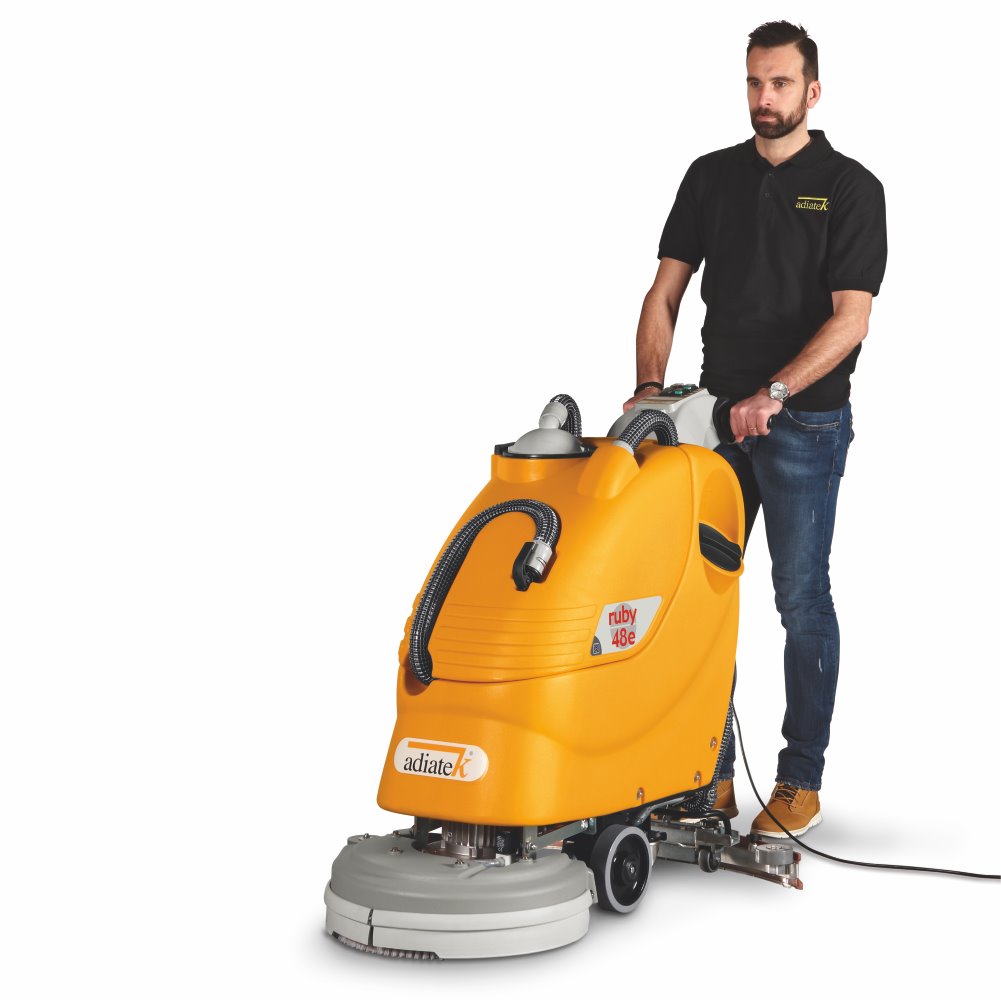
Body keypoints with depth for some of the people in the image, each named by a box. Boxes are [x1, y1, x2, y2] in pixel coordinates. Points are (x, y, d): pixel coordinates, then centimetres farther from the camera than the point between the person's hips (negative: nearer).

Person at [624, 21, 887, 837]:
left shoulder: (850, 187, -6)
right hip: (719, 416, 5)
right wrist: (650, 384, -11)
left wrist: (773, 394, -25)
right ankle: (709, 773, 17)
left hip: (805, 423, -4)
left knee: (802, 600, 1)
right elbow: (667, 290, 4)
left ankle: (801, 780, 12)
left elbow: (850, 318, -14)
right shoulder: (712, 176, 8)